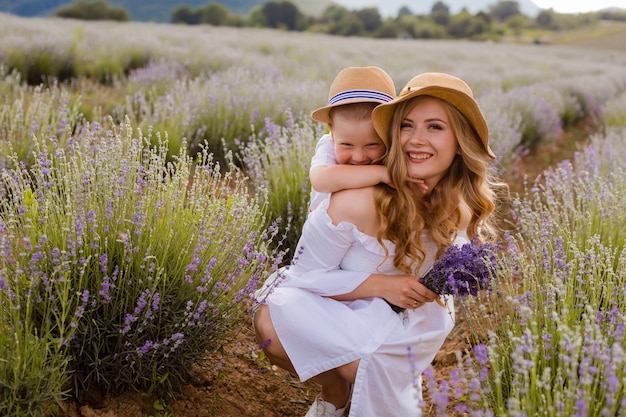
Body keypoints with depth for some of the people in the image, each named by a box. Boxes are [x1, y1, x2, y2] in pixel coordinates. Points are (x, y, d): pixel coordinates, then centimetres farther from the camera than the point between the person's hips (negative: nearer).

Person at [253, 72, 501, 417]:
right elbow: (306, 273, -17)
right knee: (272, 321, -32)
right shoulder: (359, 202, -27)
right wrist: (382, 285, -27)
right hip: (342, 315, -1)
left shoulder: (463, 208, -12)